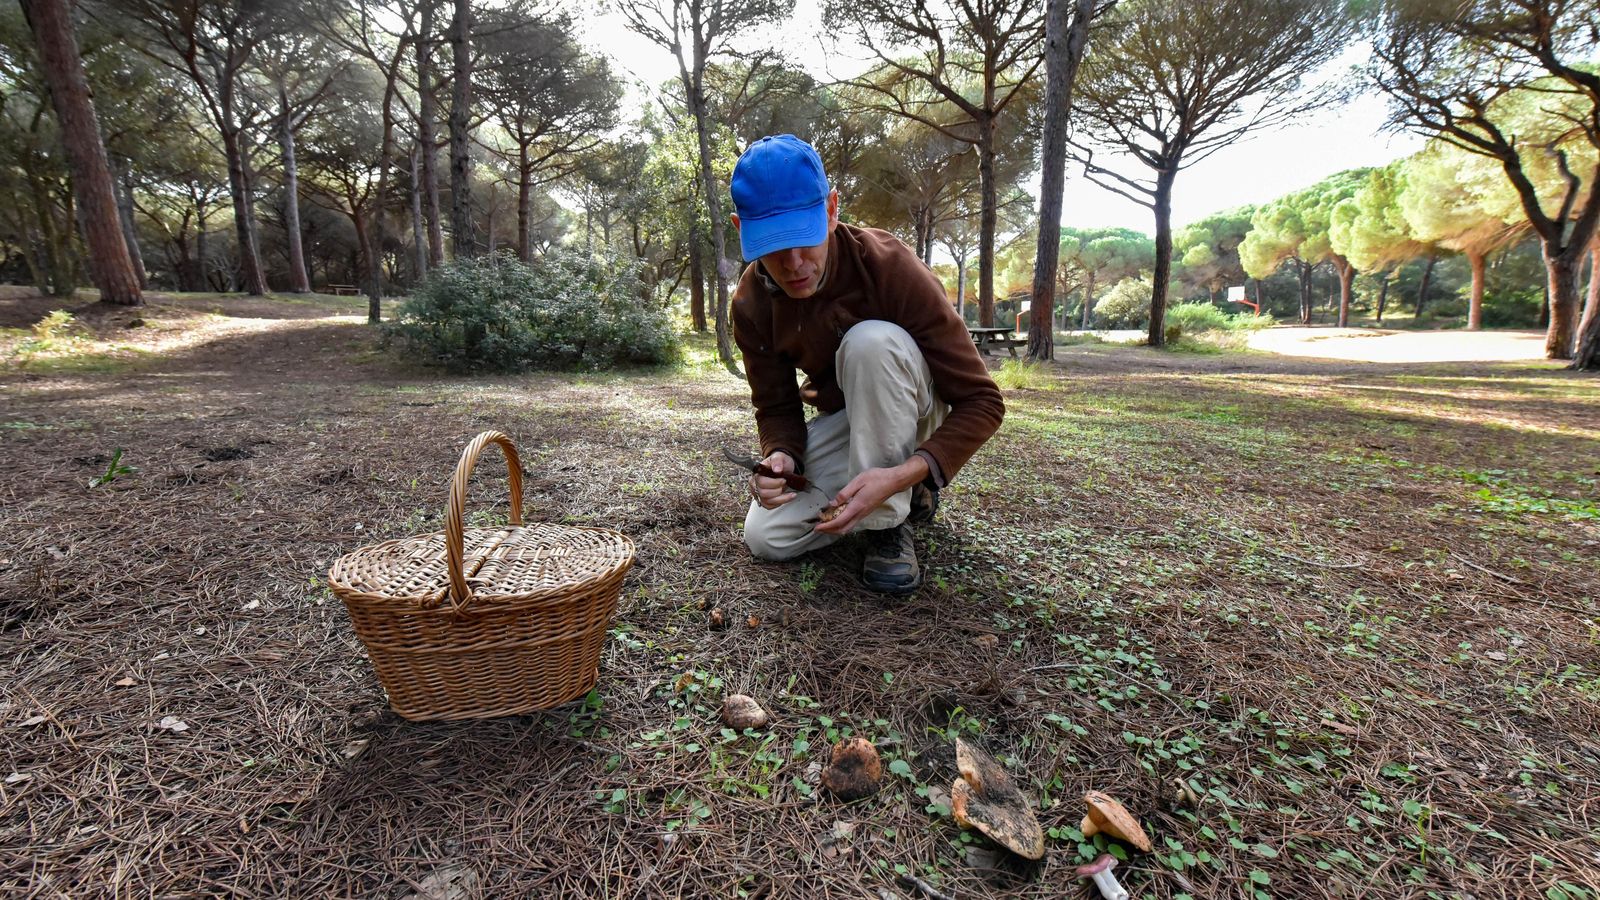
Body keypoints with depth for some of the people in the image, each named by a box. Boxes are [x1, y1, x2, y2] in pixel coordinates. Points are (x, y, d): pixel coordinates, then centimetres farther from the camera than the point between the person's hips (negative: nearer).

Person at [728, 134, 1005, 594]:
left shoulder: (888, 265, -28)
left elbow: (981, 401, -26)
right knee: (765, 536, -14)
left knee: (871, 340, -36)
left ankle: (888, 520, -19)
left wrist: (902, 475, -41)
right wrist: (781, 455, -30)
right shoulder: (750, 304, -14)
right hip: (839, 419, 4)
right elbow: (776, 409, -5)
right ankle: (911, 494, 7)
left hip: (912, 413, -4)